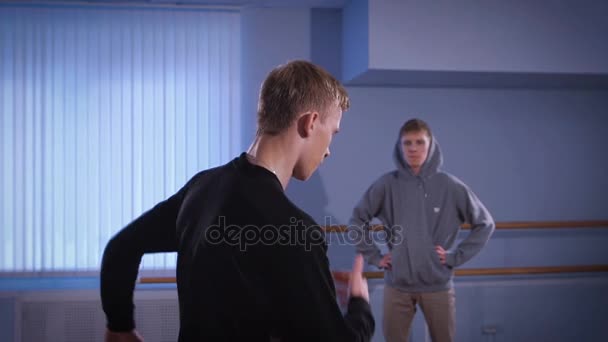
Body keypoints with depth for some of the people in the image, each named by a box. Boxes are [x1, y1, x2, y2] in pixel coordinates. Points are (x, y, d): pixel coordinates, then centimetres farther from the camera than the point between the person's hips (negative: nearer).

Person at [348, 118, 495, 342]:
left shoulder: (450, 186, -4)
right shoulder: (387, 185, -4)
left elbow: (484, 223, 4)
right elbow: (357, 221, 7)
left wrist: (456, 256, -2)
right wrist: (375, 256, 0)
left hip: (438, 285, 0)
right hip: (397, 286, 0)